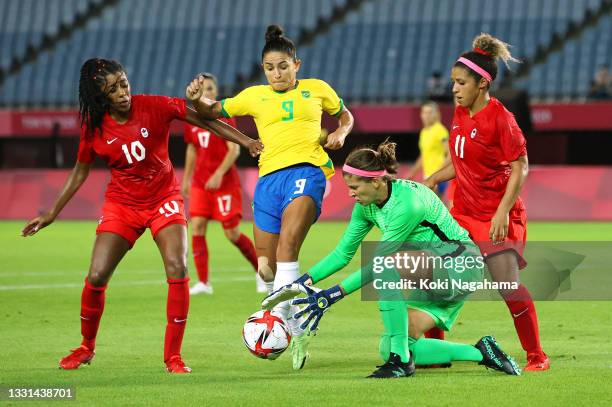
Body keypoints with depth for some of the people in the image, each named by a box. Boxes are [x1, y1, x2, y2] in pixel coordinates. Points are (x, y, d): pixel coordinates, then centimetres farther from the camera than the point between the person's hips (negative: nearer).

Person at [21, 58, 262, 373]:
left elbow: (205, 121, -5)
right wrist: (52, 214, 8)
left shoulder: (155, 107, -13)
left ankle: (173, 355, -9)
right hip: (121, 204, 1)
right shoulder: (94, 127, -7)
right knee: (96, 277, -9)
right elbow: (80, 171, 7)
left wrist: (246, 141, -12)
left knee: (177, 269, -20)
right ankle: (86, 347, 17)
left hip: (164, 199, -1)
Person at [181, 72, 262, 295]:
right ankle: (203, 283, -9)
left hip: (225, 182, -5)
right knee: (197, 227, -10)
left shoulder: (224, 116, -8)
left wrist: (219, 174, -25)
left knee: (232, 233, -3)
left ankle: (262, 271, 19)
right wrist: (186, 179, 18)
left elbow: (234, 149, -14)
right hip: (200, 183, 5)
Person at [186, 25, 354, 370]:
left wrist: (340, 133, 6)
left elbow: (345, 115, 28)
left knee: (287, 244, -28)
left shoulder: (317, 90, 14)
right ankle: (297, 332, 19)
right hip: (270, 176, 4)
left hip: (307, 171, -4)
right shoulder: (255, 96, 18)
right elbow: (214, 112, 25)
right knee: (267, 267, 2)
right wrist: (197, 100, 4)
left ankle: (278, 316, -31)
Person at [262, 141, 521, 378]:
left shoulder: (408, 202, -27)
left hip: (460, 265, -9)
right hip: (432, 271, 9)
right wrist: (303, 282, -3)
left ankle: (401, 361, -27)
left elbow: (376, 265, -26)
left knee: (387, 265, -35)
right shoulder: (366, 206, -1)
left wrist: (332, 296, -25)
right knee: (388, 350, -3)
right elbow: (343, 253, 8)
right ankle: (480, 353, 6)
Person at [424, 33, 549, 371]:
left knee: (508, 285, -15)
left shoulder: (500, 118, -15)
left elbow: (520, 168, -16)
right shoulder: (460, 115, 7)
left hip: (497, 217, -8)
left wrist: (503, 211, -24)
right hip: (463, 213, 8)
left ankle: (536, 356, 0)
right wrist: (433, 179, 2)